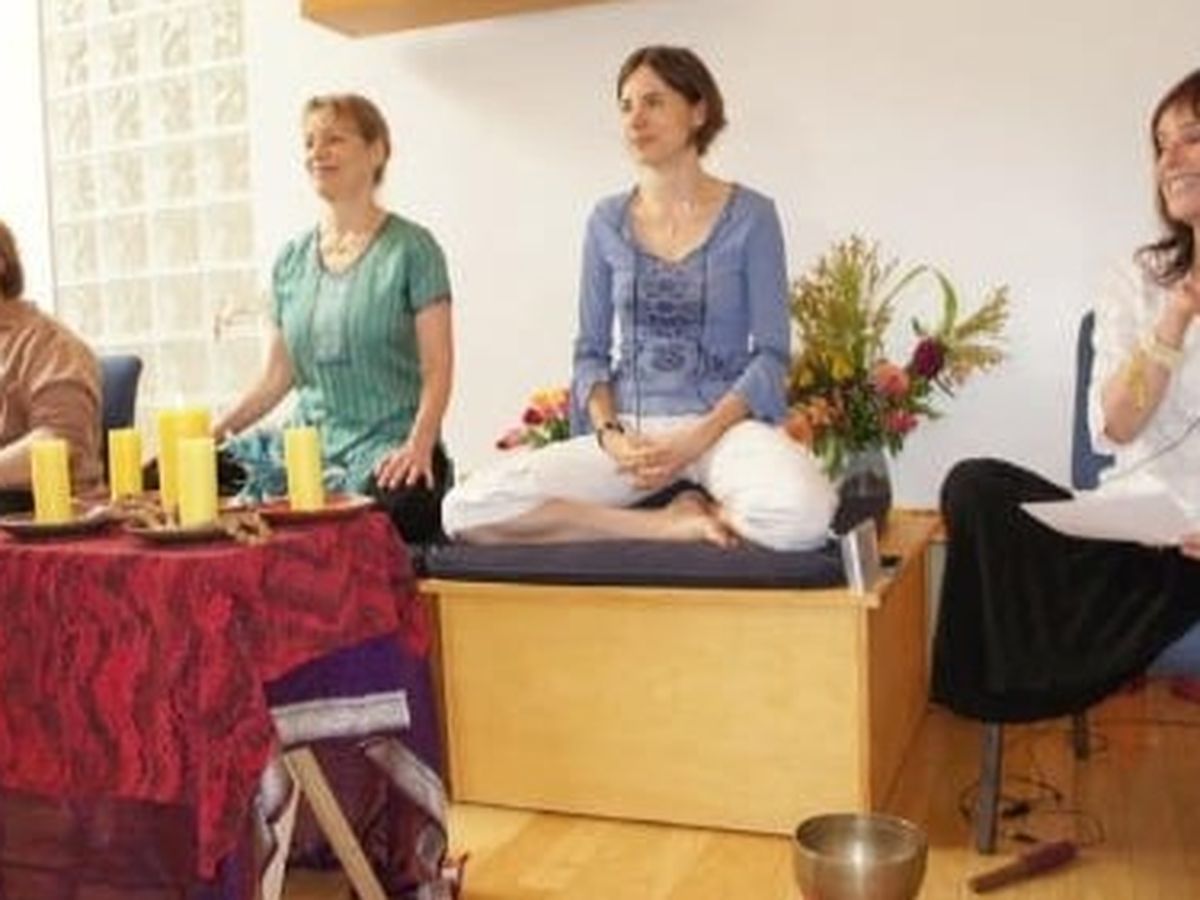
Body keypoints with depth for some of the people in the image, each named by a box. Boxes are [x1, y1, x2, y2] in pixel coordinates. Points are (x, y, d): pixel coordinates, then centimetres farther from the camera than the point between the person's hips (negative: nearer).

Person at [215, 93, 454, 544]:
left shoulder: (409, 248, 0)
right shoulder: (291, 259, 15)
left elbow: (437, 368, -7)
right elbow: (277, 376, 15)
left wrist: (419, 444, -22)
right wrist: (215, 431, 3)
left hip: (387, 455, -4)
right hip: (309, 455, 5)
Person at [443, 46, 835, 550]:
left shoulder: (750, 216, 0)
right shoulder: (607, 222, 9)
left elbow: (771, 355, -3)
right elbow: (590, 352, 10)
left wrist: (694, 441, -16)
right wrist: (610, 434, -10)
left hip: (726, 423, -3)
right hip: (629, 427, 4)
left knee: (801, 516, -40)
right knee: (467, 511, -21)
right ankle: (674, 523, -12)